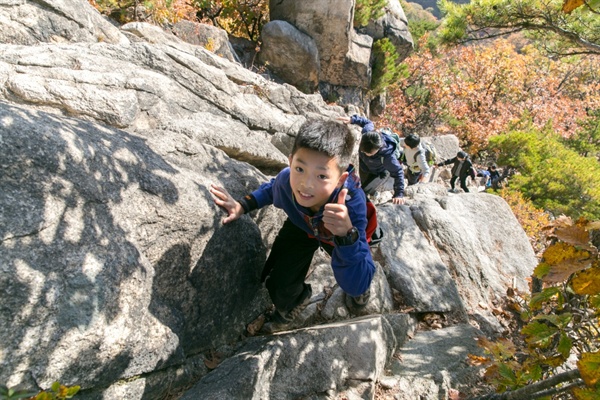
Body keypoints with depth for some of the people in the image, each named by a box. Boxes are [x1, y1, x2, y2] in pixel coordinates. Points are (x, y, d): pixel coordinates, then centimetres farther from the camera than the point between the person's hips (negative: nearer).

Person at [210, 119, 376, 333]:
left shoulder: (352, 203, -47)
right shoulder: (286, 179, -35)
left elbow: (356, 285, -49)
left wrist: (347, 235, -65)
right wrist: (242, 206, -16)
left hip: (341, 234, -1)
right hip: (301, 227, 2)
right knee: (278, 285, -6)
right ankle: (293, 302, 33)